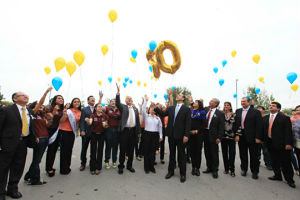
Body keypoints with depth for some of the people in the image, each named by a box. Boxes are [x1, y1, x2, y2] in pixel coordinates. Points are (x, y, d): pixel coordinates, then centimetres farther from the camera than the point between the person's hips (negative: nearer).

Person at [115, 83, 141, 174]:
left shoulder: (135, 109, 12)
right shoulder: (123, 107, 2)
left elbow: (137, 120, 12)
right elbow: (117, 103, -19)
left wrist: (139, 131, 10)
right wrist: (118, 92, -30)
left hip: (133, 131, 4)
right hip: (124, 131, -3)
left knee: (131, 150, 12)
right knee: (122, 150, 5)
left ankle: (129, 165, 27)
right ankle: (121, 166, 20)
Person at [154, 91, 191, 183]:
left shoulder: (186, 109, -4)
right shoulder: (171, 108, 10)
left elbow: (188, 123, -8)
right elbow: (163, 114, 7)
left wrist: (186, 135, -15)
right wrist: (155, 108, -3)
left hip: (180, 135, -4)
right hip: (171, 134, 4)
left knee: (181, 155, 8)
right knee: (172, 154, 16)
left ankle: (183, 174, 24)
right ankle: (171, 171, 30)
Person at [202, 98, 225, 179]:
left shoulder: (220, 114, -6)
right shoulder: (206, 109, 8)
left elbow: (221, 127, -7)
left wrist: (219, 137, -13)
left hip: (213, 135, -5)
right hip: (205, 133, 5)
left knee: (214, 153, 5)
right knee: (207, 152, 14)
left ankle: (215, 170, 21)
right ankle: (209, 168, 30)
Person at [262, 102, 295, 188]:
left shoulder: (284, 117, -5)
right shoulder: (265, 118, 10)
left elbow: (288, 131, -9)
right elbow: (263, 129, 12)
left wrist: (288, 143, -14)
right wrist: (263, 140, 7)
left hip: (281, 143, -5)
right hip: (270, 143, 5)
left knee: (285, 162, 4)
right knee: (274, 161, 13)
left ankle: (289, 179, 18)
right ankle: (277, 176, 27)